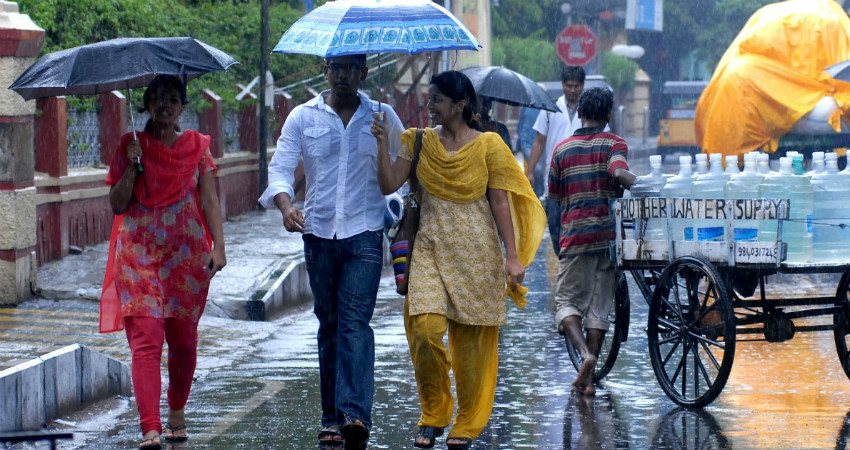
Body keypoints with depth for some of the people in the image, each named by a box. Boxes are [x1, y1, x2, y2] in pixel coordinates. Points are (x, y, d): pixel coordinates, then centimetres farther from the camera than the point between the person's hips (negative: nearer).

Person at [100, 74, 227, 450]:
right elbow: (116, 205, 1)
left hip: (187, 256, 1)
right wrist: (133, 165, -11)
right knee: (145, 339, -13)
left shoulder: (197, 147, 7)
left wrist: (218, 246, -8)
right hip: (138, 255, -1)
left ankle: (177, 412, 30)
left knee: (183, 340, 8)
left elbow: (210, 200, 4)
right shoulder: (131, 145, 5)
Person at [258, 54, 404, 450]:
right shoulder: (303, 117, 6)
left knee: (355, 320, -15)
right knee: (329, 324, 7)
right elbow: (280, 167, -2)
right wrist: (285, 206, -21)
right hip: (318, 234, 2)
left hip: (364, 234, -2)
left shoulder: (383, 117, 7)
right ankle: (332, 418, 13)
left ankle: (355, 414, -25)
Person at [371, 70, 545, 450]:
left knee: (471, 339, 1)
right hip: (430, 248, 2)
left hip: (475, 252, -2)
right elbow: (388, 185, 1)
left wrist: (512, 257, -5)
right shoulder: (419, 142, 8)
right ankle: (433, 413, 3)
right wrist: (383, 143, -9)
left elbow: (500, 204, -1)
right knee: (425, 327, -15)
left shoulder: (488, 146, -1)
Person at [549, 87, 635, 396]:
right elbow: (619, 173, -21)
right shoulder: (613, 144, -1)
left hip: (574, 235, 0)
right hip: (607, 232, 0)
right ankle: (588, 377, 3)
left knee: (567, 301, 7)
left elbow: (554, 195, 12)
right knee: (599, 306, 7)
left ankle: (585, 354, -20)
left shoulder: (563, 149, 6)